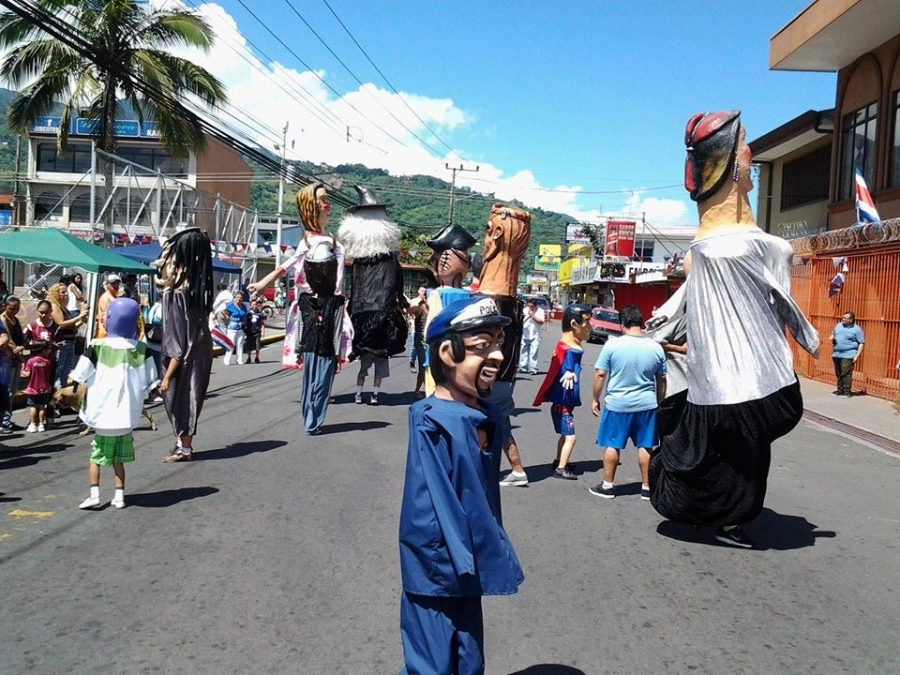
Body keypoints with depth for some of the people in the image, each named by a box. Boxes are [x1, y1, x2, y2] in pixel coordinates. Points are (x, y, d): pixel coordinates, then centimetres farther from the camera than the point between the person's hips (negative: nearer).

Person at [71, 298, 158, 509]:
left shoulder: (96, 347, -10)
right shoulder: (142, 349, -3)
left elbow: (82, 379, -5)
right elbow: (148, 382, 1)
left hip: (102, 412, -2)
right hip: (128, 414, 2)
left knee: (97, 455, 12)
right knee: (118, 458, 15)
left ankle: (94, 494, 4)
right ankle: (119, 495, 13)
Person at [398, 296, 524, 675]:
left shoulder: (490, 419, 4)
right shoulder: (432, 423, -21)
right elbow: (434, 509, -21)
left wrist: (493, 557, 14)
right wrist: (457, 566, -19)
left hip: (468, 571, 8)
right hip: (438, 575, -8)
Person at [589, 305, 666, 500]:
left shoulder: (612, 344, -11)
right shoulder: (655, 347, -2)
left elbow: (600, 374, -9)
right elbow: (661, 380, 7)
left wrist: (595, 398, 3)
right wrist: (660, 402, 20)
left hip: (617, 403, -2)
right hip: (646, 404, 2)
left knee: (612, 445, 9)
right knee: (645, 447, 11)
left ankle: (608, 485, 17)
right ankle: (647, 487, 17)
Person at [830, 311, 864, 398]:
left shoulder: (856, 329, -5)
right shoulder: (839, 325, 13)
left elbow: (861, 343, -5)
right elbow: (833, 334, 29)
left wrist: (857, 356, -13)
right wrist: (832, 337, 4)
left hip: (848, 355, -6)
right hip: (836, 354, 6)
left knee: (846, 374, -10)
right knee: (838, 374, 10)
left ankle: (847, 391, -4)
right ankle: (840, 390, 19)